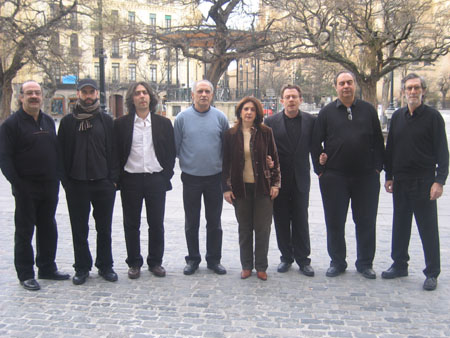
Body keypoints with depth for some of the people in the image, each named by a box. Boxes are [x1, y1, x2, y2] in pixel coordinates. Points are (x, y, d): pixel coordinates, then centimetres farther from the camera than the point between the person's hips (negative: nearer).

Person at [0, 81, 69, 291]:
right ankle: (25, 274, 13)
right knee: (24, 231, 3)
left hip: (49, 186, 6)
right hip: (26, 188, -6)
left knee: (48, 229, 13)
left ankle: (47, 268, 26)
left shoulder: (48, 121, 12)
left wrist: (57, 178, 10)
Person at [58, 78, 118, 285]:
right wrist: (65, 180, -5)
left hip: (103, 183, 0)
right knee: (79, 229, 8)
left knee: (104, 228, 9)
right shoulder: (68, 121, 5)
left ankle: (105, 266, 22)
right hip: (76, 183, 0)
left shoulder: (106, 120, 6)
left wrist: (113, 178, -5)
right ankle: (82, 267, 20)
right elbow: (61, 152, 4)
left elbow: (114, 150, 4)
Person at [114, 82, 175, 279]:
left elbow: (171, 152, 7)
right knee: (131, 224, 7)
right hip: (130, 180, 0)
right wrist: (119, 178, -3)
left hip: (156, 180, 1)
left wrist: (166, 176, -1)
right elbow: (116, 152, 3)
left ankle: (155, 262, 20)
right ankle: (134, 263, 19)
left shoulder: (163, 123, 6)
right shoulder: (121, 124, 3)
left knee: (156, 224, 6)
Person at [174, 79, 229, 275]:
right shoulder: (182, 118, -2)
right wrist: (185, 162, 3)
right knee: (191, 223, 9)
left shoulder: (220, 118, 1)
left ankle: (214, 259, 22)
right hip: (191, 178, -1)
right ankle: (193, 259, 23)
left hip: (215, 178, 1)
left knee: (214, 222, 9)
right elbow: (175, 147, 4)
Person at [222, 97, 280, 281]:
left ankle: (261, 266, 16)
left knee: (263, 228, 3)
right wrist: (226, 188, -1)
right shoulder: (231, 134, 2)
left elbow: (274, 159, 5)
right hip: (240, 187, 0)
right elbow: (225, 163, 3)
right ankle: (246, 265, 20)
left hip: (262, 187, 0)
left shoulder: (265, 132, 1)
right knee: (244, 228, 8)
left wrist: (275, 183, 1)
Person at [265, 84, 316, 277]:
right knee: (281, 221, 9)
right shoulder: (271, 122, -1)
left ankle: (302, 259, 16)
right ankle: (286, 257, 22)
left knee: (301, 221, 6)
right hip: (279, 179, 0)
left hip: (300, 179, 0)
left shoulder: (310, 121, 2)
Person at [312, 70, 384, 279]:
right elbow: (316, 142, 5)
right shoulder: (327, 112, 5)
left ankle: (365, 263, 22)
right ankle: (337, 262, 21)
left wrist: (377, 167, 1)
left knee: (366, 222, 7)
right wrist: (320, 169, -1)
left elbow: (378, 142, 9)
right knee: (334, 222, 6)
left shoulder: (368, 110, 8)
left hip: (366, 176, 1)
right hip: (334, 177, -1)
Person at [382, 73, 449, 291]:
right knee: (400, 224, 13)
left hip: (424, 182, -5)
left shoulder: (433, 116, -4)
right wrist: (389, 176, 9)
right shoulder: (397, 116, 10)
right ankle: (399, 265, 27)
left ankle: (432, 273, 12)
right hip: (401, 181, 5)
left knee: (428, 228, 1)